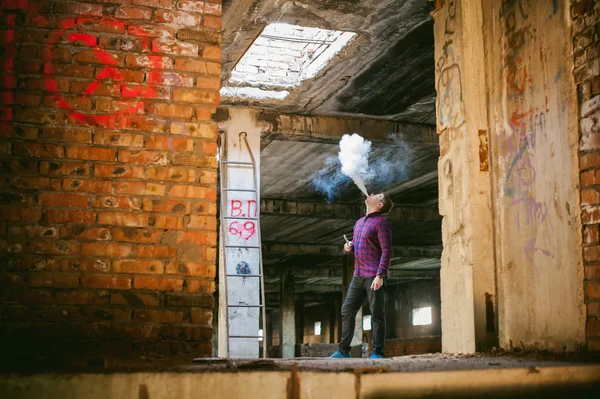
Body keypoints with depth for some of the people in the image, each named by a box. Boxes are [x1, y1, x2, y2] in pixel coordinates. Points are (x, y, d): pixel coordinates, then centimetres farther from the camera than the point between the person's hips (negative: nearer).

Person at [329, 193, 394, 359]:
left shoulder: (381, 222, -6)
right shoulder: (359, 222, 19)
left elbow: (387, 251, -13)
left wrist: (380, 275, -21)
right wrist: (349, 247, 6)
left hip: (374, 276, -8)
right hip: (358, 276, 8)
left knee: (377, 315, -3)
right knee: (347, 311, 8)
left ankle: (377, 353, 3)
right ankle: (343, 351, 15)